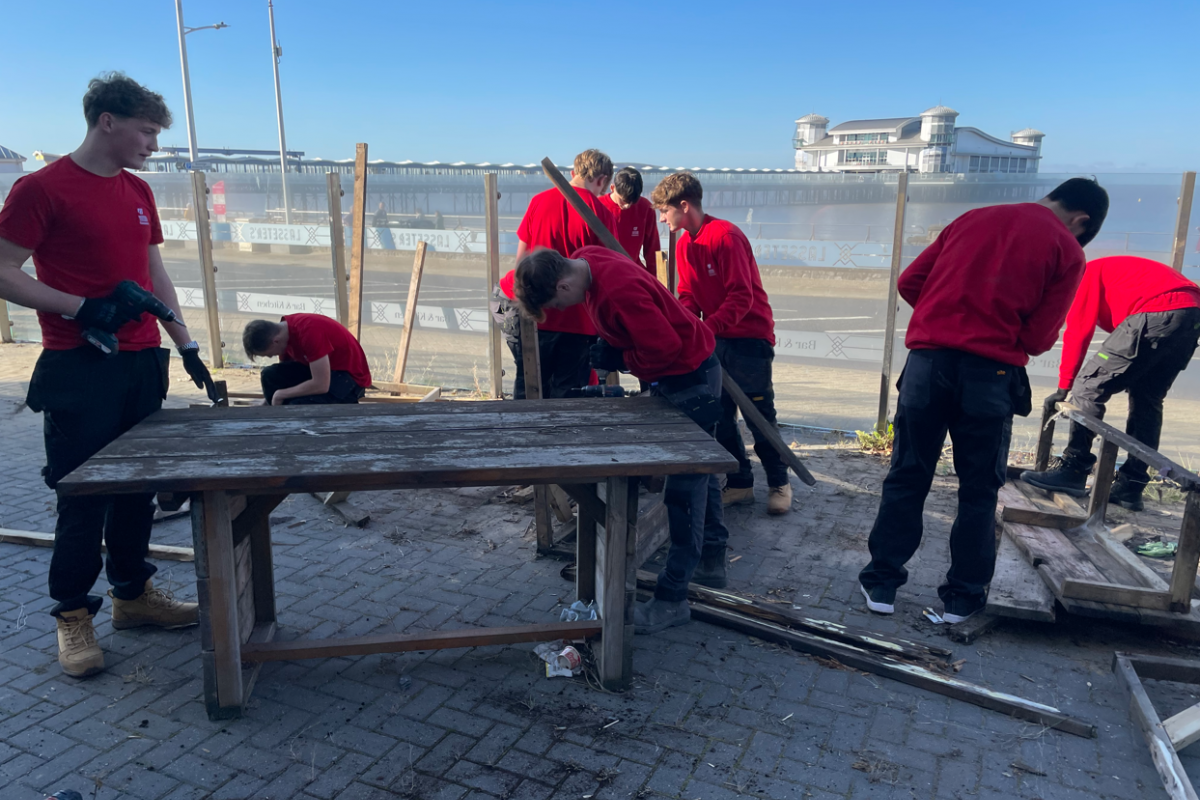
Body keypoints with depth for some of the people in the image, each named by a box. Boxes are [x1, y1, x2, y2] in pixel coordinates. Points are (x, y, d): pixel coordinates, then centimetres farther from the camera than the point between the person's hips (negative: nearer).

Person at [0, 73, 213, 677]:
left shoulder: (138, 192, 13)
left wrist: (187, 346, 12)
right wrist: (81, 309, -20)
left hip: (142, 364, 6)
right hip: (78, 368, -6)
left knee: (137, 487, 12)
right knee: (83, 495, 1)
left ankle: (132, 593, 26)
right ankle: (73, 616, 15)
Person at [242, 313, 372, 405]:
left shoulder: (309, 333, -31)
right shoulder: (283, 331, -3)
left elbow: (321, 385, -31)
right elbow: (283, 377, 10)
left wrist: (280, 394, -18)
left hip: (350, 376, -9)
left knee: (299, 407, -28)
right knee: (270, 376, -8)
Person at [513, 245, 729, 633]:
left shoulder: (618, 291, -33)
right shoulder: (585, 261, -3)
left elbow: (665, 346, -29)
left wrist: (620, 359, -14)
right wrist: (609, 345, 0)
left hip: (689, 379, -10)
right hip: (686, 373, 10)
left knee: (685, 487, -6)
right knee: (698, 470, 20)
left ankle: (672, 598, 1)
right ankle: (711, 562, 37)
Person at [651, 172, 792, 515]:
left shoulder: (726, 236, -18)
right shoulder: (684, 243, 6)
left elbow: (741, 297, -21)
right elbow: (689, 296, 8)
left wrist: (707, 328, -29)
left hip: (750, 337, -7)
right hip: (715, 339, 7)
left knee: (760, 416, 0)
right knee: (720, 417, 6)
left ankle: (778, 484, 16)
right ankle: (740, 484, 17)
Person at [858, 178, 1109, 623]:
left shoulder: (972, 218, 14)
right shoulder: (1068, 253, 4)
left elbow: (909, 282, 12)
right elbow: (1037, 338, -1)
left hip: (928, 361, 3)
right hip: (990, 373, -2)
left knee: (907, 477, 11)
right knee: (979, 490, 12)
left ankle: (882, 582, 18)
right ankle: (963, 595, 20)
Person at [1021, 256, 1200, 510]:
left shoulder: (1083, 276, 12)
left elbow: (1078, 332, 1)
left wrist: (1064, 386, 4)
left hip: (1155, 314, -9)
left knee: (1088, 386, -4)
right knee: (1146, 400, 14)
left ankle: (1073, 470, -2)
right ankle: (1130, 487, 15)